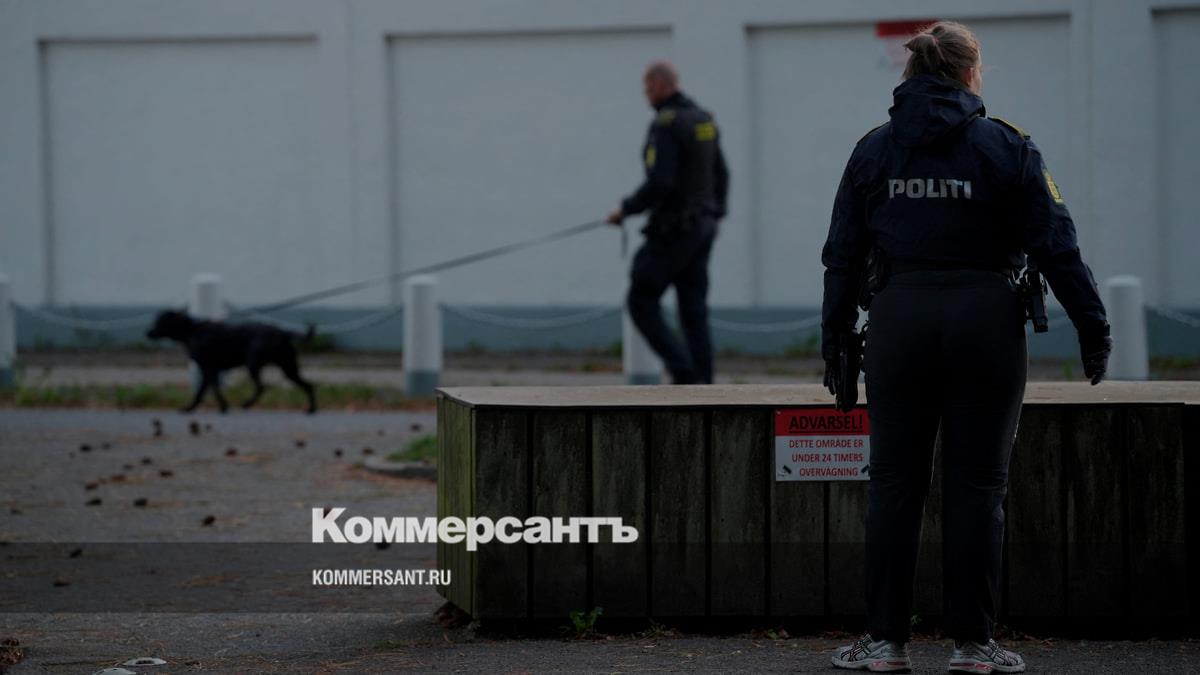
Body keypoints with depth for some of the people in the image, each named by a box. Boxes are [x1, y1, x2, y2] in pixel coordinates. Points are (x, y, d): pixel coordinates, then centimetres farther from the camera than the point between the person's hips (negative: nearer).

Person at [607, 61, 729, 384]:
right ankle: (701, 387, 3)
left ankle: (683, 370, -9)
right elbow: (720, 175, 18)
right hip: (702, 226, 9)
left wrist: (626, 209, -12)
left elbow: (660, 184, -25)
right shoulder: (703, 120, 11)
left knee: (641, 302, 2)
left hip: (673, 231, -9)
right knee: (694, 310, 7)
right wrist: (712, 215, 26)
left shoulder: (666, 125, -17)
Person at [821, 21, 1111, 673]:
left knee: (894, 481, 7)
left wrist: (835, 342, 13)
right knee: (976, 483, 3)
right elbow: (1055, 246, -4)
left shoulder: (873, 149, 5)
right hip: (986, 321, -2)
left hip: (898, 321, 2)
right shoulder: (1006, 147, -3)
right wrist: (1092, 329, 2)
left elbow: (843, 255, 6)